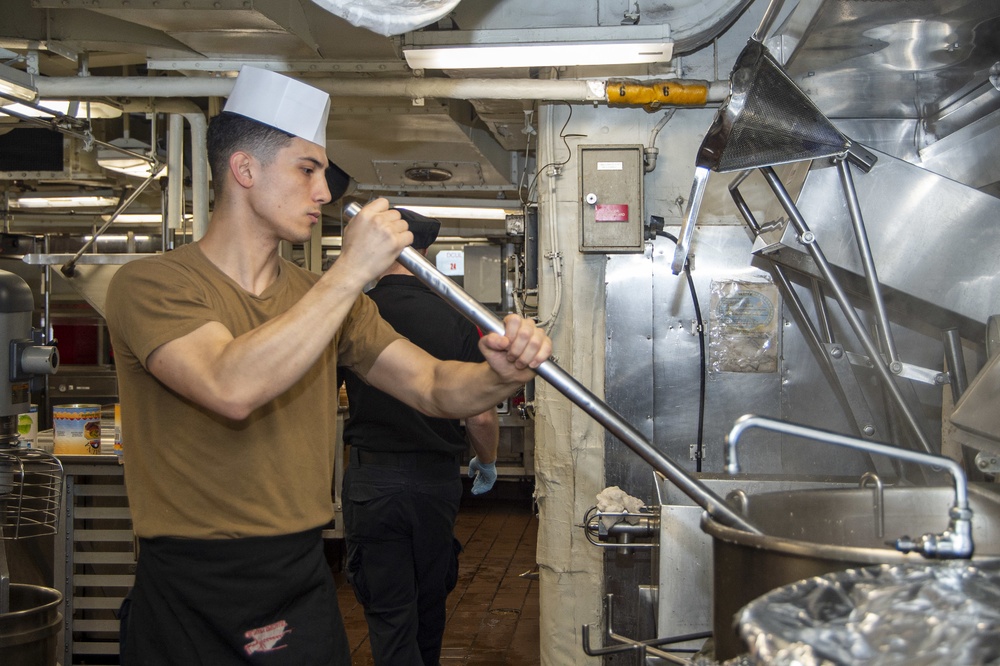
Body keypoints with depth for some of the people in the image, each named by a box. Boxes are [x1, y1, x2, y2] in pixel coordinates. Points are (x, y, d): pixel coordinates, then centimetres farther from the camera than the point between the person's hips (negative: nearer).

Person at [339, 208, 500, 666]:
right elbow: (481, 416, -7)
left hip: (371, 478, -2)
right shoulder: (455, 318, -7)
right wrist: (487, 463, 13)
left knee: (388, 610, 4)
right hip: (439, 477, 3)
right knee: (430, 598, 21)